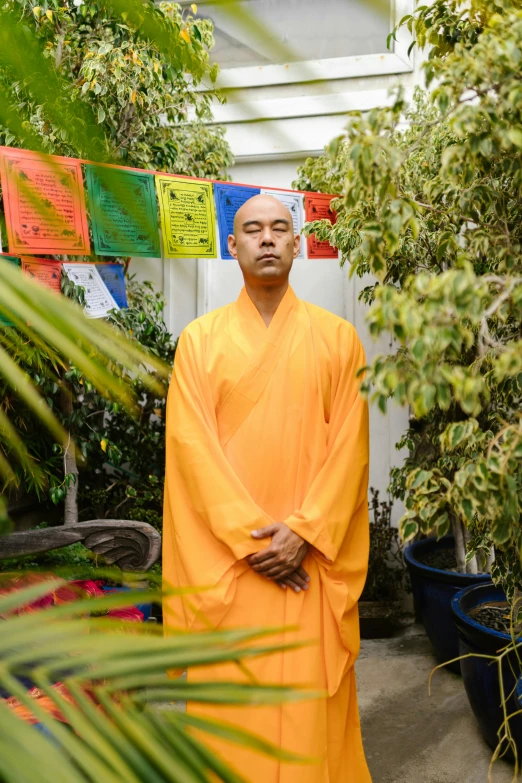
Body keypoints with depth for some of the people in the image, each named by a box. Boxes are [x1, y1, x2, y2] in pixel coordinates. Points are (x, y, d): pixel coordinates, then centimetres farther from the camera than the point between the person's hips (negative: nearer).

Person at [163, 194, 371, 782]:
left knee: (311, 701, 6)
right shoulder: (199, 338, 3)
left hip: (312, 555, 0)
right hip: (225, 555, 0)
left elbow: (349, 444, -2)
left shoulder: (337, 337, 4)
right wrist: (249, 534, -13)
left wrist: (304, 531, -12)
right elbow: (192, 444, -5)